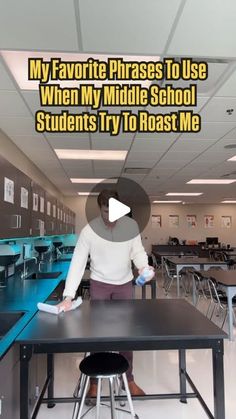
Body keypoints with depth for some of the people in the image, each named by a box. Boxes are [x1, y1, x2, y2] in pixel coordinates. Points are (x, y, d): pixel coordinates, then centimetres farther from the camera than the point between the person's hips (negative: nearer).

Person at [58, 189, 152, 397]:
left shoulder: (131, 225, -12)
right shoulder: (89, 230, -19)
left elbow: (138, 251, -4)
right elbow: (77, 263, -19)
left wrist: (144, 266, -27)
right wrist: (69, 296, -25)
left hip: (124, 284, 2)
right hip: (99, 284, -1)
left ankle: (128, 378, 30)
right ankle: (94, 381, 28)